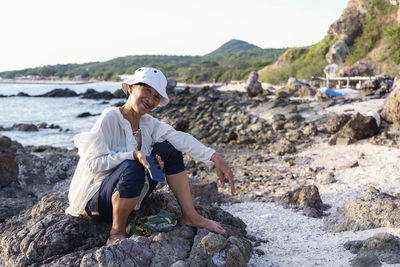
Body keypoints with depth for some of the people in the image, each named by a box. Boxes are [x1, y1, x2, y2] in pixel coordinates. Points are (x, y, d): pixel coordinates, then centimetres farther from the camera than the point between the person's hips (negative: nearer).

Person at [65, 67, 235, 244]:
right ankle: (117, 231, -14)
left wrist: (216, 158, -24)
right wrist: (133, 155, -33)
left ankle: (189, 216, -2)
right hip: (98, 200, -6)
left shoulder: (148, 123, 2)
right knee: (132, 168, -37)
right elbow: (93, 163, -22)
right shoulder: (110, 118, -16)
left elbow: (180, 138, -12)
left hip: (131, 197, 7)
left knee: (168, 148, -7)